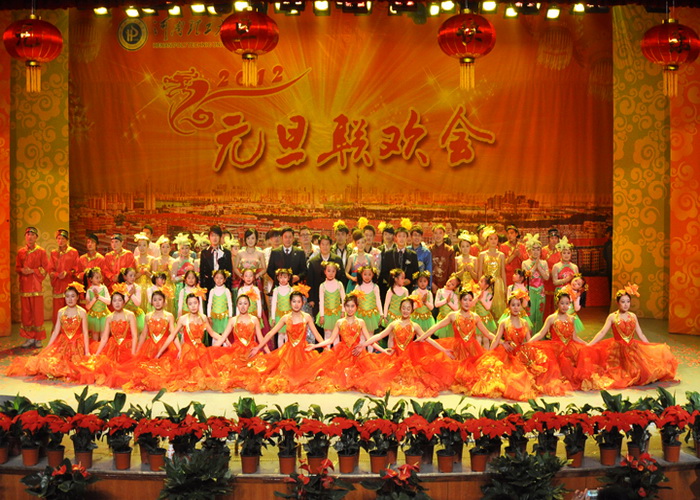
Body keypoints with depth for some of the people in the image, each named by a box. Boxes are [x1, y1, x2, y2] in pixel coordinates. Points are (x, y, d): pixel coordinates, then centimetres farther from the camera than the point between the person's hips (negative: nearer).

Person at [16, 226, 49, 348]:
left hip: (36, 285, -3)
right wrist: (22, 270, -7)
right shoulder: (20, 252, 11)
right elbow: (17, 267, 15)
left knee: (37, 312, -3)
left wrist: (32, 271, -14)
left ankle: (38, 339, 4)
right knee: (26, 312, 5)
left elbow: (45, 268, -2)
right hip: (24, 286, 3)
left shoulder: (41, 251, 1)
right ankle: (29, 338, 13)